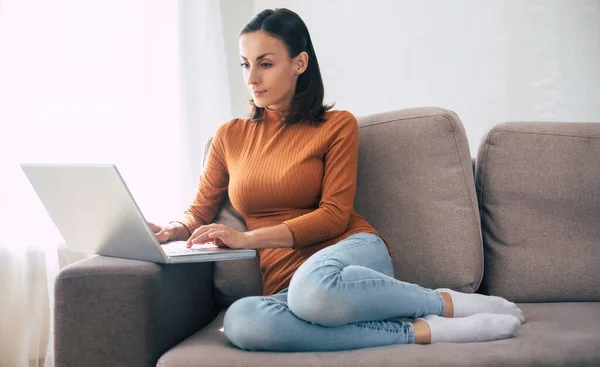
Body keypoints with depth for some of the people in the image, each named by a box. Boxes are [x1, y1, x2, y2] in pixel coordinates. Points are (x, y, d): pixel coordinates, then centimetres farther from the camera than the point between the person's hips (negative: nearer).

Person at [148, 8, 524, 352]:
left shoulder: (337, 125, 8)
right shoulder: (231, 136, 17)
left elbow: (335, 216, -2)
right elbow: (199, 212, 20)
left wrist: (248, 238, -13)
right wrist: (174, 230, -5)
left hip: (352, 252, -3)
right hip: (284, 282, 3)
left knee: (313, 285, -43)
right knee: (241, 320, -37)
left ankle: (447, 301, -17)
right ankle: (420, 331, -27)